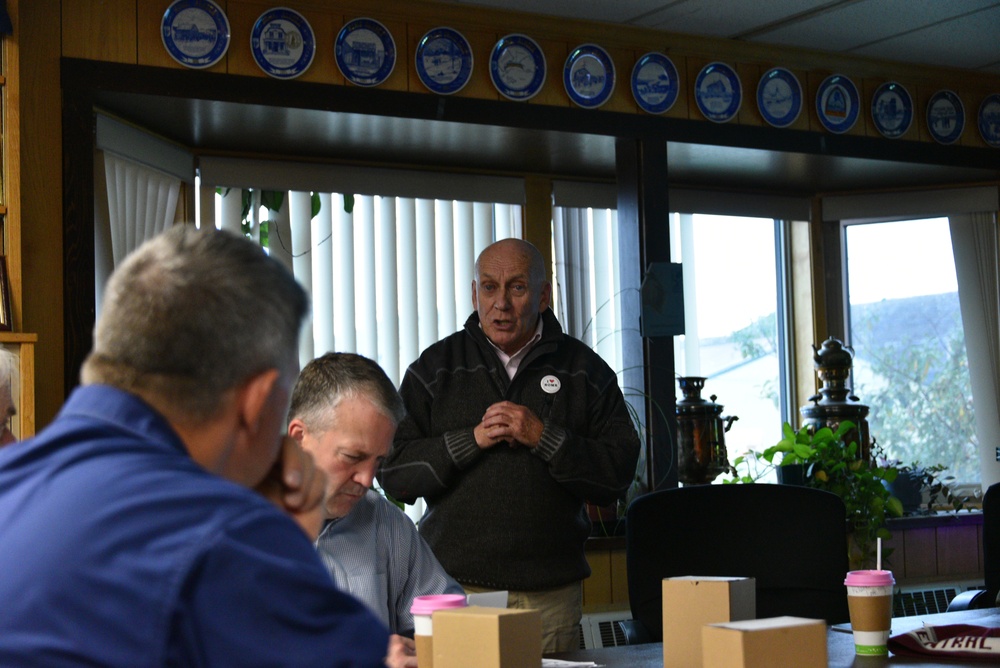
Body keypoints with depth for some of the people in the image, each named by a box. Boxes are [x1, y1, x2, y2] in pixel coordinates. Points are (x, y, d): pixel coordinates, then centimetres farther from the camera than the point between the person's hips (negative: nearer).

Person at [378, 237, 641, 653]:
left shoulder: (585, 370, 8)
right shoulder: (435, 368, 8)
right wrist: (472, 439, -10)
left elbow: (619, 472, 0)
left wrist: (543, 437, -11)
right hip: (457, 587, 0)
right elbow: (392, 471, 1)